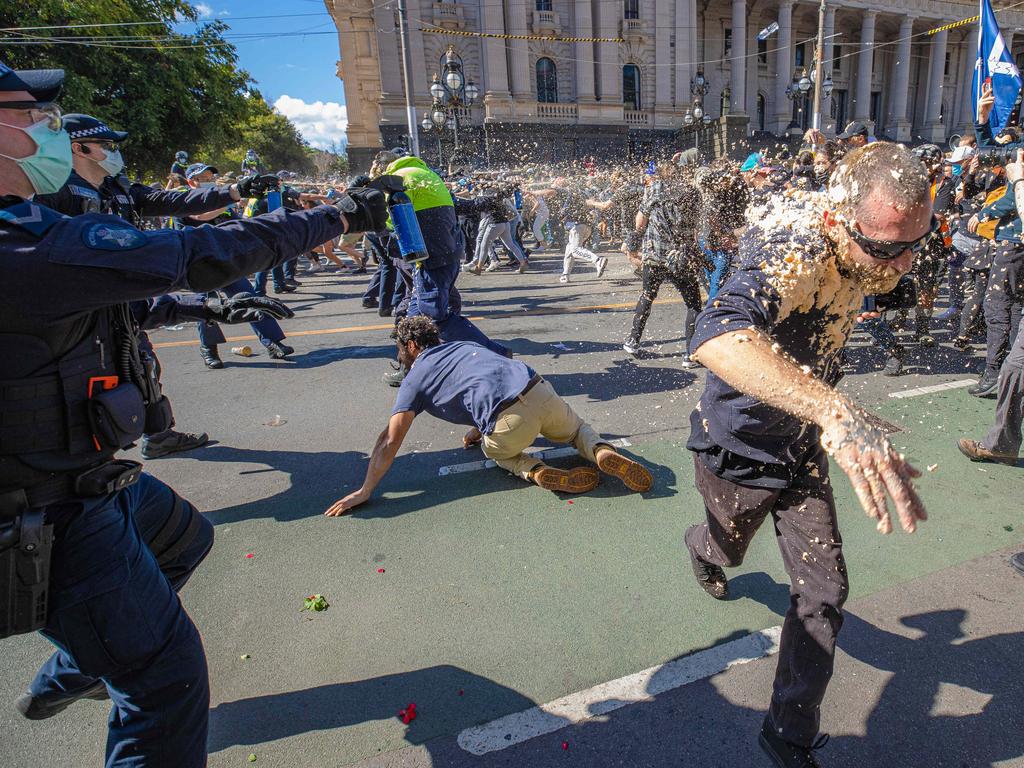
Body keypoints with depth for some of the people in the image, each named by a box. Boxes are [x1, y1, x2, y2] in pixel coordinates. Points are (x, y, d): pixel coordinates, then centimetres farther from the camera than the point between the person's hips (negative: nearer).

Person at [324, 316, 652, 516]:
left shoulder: (415, 378, 12)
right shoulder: (464, 345, 29)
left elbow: (390, 441, 6)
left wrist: (364, 491, 11)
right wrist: (479, 428, 52)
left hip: (511, 422, -5)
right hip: (540, 390, 5)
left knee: (496, 451, 32)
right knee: (578, 429, 35)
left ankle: (533, 470, 2)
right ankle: (602, 451, 2)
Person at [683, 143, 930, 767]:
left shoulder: (860, 248, -10)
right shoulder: (796, 256, -38)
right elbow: (717, 336, -61)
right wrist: (835, 411, -72)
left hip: (803, 443, 6)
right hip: (740, 450, -6)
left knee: (826, 591, 3)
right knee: (728, 549, 24)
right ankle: (704, 550, 64)